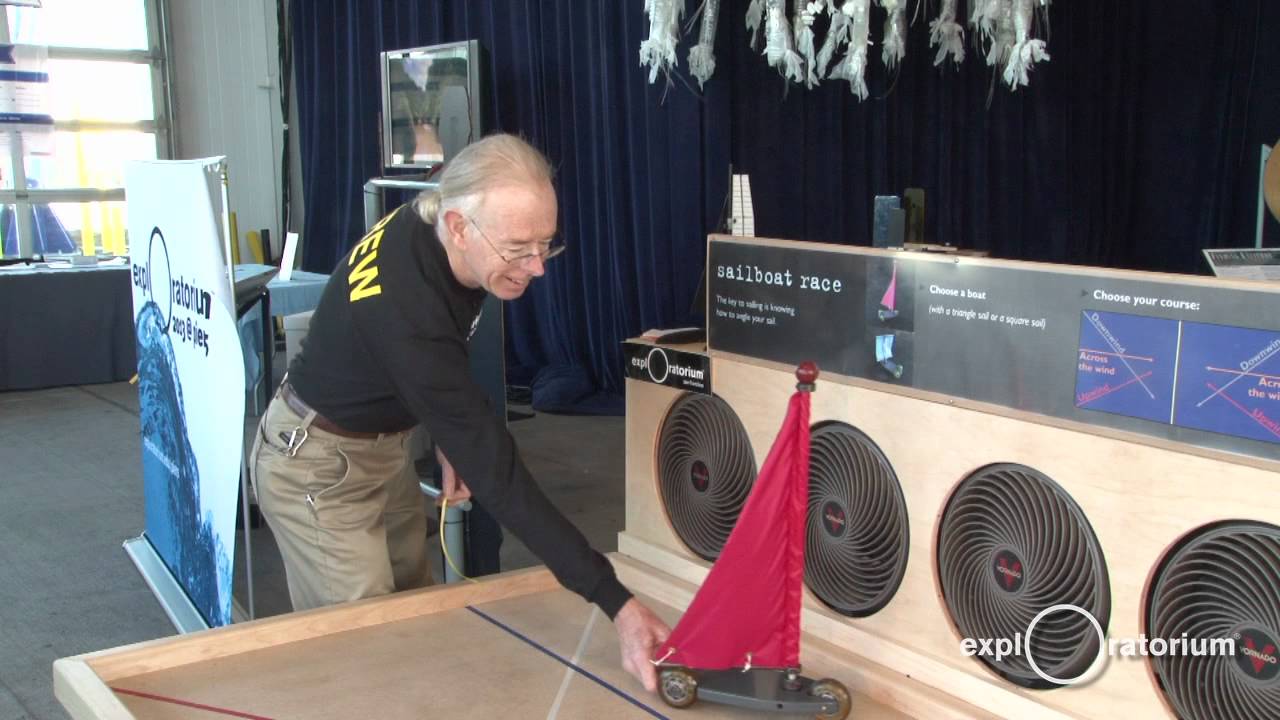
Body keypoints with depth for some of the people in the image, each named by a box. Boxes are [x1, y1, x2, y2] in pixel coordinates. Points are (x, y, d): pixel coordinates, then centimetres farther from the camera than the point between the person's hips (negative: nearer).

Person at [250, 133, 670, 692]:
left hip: (382, 441, 8)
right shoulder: (401, 307, -38)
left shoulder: (428, 229, -15)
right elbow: (493, 467, -40)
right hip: (318, 465, -8)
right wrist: (614, 602, -42)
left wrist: (449, 436, -3)